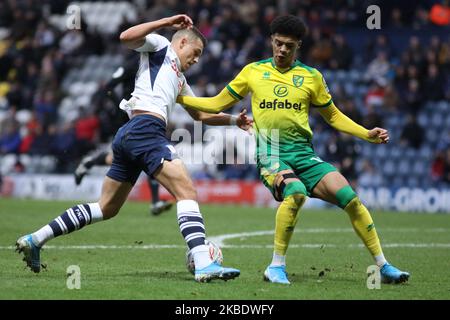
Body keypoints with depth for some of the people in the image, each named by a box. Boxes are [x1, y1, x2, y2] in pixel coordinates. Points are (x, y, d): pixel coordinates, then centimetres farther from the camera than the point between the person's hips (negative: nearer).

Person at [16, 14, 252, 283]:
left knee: (107, 208, 14)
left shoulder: (179, 79, 34)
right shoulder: (160, 46, 10)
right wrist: (166, 22, -9)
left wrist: (234, 120, 31)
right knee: (187, 192, -18)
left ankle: (34, 240, 17)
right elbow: (126, 37, -9)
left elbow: (202, 114, 41)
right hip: (145, 129, -10)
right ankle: (203, 265, -30)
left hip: (129, 136, 10)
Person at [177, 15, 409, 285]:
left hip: (304, 154, 2)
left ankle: (383, 266, -3)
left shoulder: (311, 77, 10)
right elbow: (218, 103, 16)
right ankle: (277, 267, -23)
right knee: (296, 192, -34)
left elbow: (333, 116, 19)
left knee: (350, 197, -15)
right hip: (271, 156, -2)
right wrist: (179, 98, 9)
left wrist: (368, 134, 9)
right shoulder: (253, 72, 9)